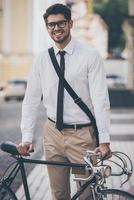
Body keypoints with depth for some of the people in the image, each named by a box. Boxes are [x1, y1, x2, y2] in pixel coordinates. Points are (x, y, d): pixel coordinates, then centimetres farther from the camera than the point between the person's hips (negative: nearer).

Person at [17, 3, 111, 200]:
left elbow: (100, 99, -12)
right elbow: (31, 99, 5)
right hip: (53, 134, 4)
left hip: (83, 135, -3)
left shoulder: (89, 55, -7)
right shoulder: (42, 59, 4)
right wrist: (26, 138, -1)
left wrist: (104, 140, -18)